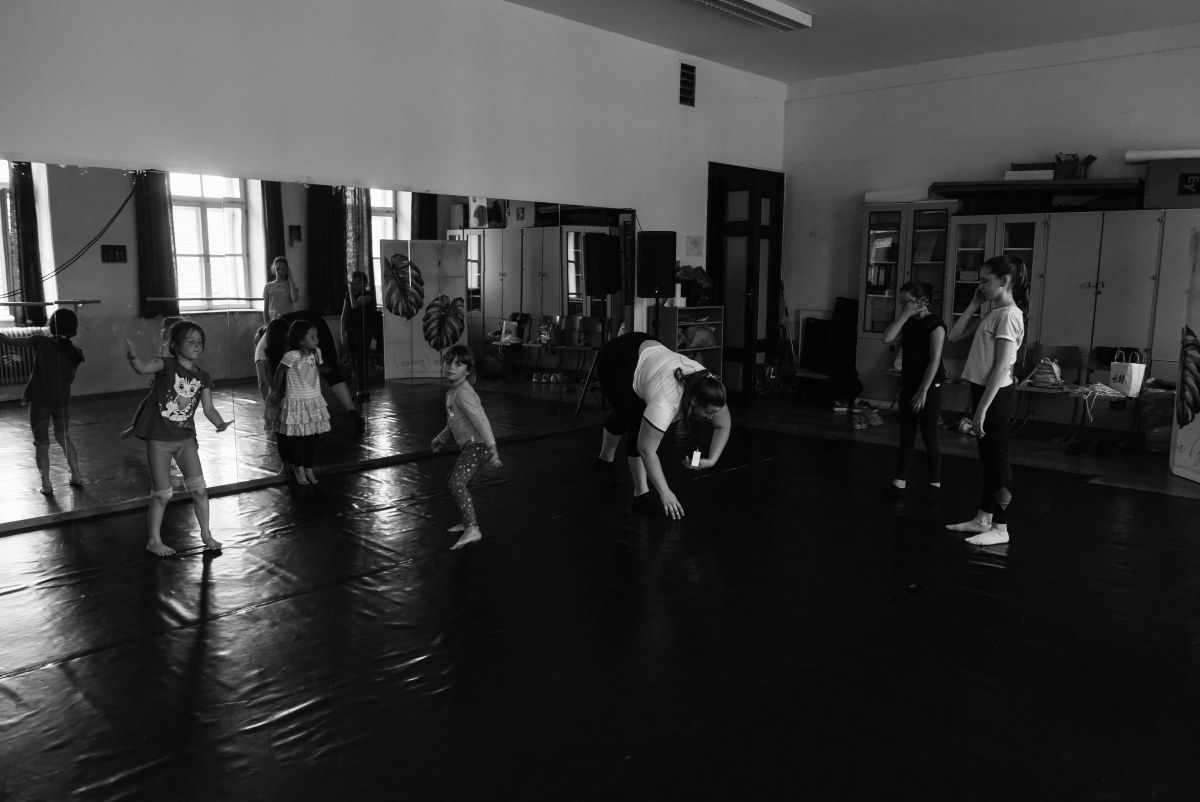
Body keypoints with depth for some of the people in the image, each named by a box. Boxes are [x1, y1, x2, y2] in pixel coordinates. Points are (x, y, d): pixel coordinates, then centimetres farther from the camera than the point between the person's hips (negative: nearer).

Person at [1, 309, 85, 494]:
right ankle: (76, 477, 22)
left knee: (42, 443, 9)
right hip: (62, 401, 2)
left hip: (39, 400, -2)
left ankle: (46, 485, 9)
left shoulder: (41, 342, -10)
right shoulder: (75, 353, -2)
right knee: (63, 437, 22)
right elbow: (70, 378, 4)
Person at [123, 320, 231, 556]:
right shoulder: (166, 364, -9)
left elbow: (208, 408, 1)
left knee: (199, 488, 4)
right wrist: (132, 356, -50)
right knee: (162, 494, 4)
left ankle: (205, 534, 21)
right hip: (159, 439, -4)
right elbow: (142, 368, -29)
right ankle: (154, 540, 22)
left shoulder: (203, 377, 3)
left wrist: (220, 423, -18)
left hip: (185, 438, 4)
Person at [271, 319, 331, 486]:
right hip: (296, 402, -5)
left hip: (314, 401, 5)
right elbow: (280, 372, -4)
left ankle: (309, 468, 20)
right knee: (298, 437, 4)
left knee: (313, 437, 8)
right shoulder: (292, 356, -18)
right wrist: (276, 390, 10)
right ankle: (299, 469, 20)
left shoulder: (316, 352, -1)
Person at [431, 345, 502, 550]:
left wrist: (492, 448, -32)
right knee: (455, 480, 25)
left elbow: (480, 420, -25)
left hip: (476, 445, -11)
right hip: (468, 445, 11)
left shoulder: (463, 392, -15)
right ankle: (468, 521, 40)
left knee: (456, 482, -24)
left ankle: (472, 529, -32)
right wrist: (441, 439, 35)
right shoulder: (452, 392, 16)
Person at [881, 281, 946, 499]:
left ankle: (935, 483, 15)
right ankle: (900, 481, 13)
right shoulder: (908, 323, 8)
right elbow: (887, 338, -7)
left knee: (929, 436, 2)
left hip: (929, 387, -6)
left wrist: (923, 391, -20)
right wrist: (905, 315, -11)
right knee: (906, 435, 8)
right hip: (908, 384, 7)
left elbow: (935, 360, -17)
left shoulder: (935, 325, -13)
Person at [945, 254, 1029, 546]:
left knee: (997, 458, -2)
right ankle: (983, 519, 25)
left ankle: (1000, 529, 7)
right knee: (987, 457, 15)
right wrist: (975, 304, 6)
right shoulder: (993, 314, 12)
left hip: (996, 394, -9)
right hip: (984, 390, 9)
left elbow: (1001, 368, -21)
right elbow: (955, 335, 14)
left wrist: (982, 409, -22)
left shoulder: (1008, 315, -16)